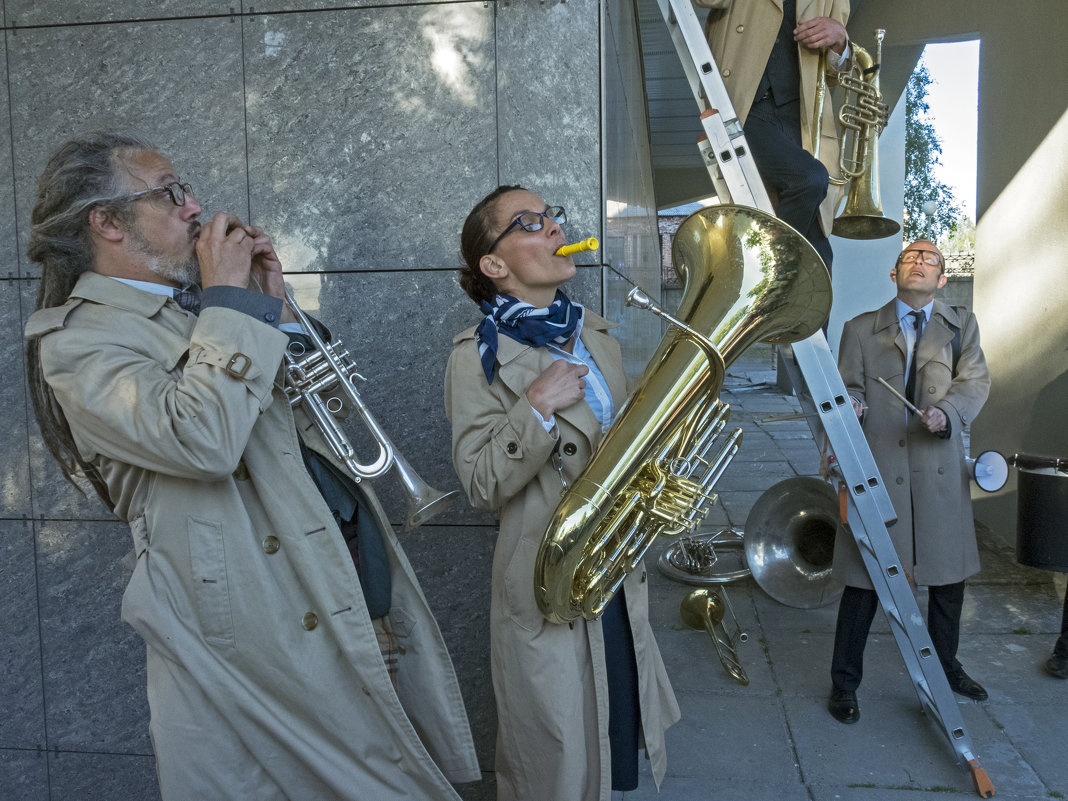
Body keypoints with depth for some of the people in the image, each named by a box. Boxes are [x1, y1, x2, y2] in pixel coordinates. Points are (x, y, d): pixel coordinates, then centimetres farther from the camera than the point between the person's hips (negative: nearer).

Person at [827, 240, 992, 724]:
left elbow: (976, 381, 2)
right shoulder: (860, 330, 8)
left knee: (948, 576, 13)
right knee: (865, 579, 2)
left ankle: (946, 666, 38)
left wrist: (948, 411, -19)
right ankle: (844, 683, 16)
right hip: (877, 469, -2)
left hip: (940, 471, 3)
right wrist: (850, 406, -18)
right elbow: (848, 387, 6)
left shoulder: (961, 325, 12)